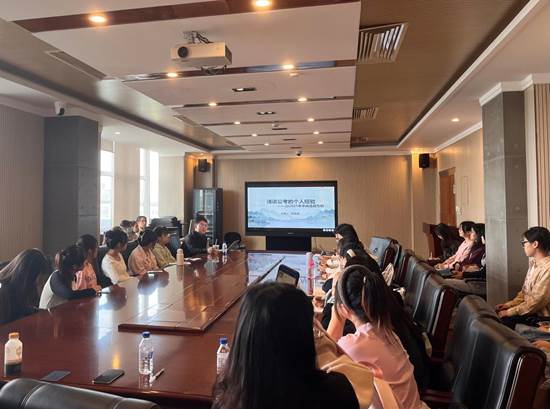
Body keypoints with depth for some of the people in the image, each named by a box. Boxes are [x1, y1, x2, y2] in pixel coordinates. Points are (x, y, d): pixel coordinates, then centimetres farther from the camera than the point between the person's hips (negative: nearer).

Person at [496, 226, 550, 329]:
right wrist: (509, 304, 4)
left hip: (541, 316, -8)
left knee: (504, 320, -20)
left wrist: (509, 312, -17)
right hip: (528, 308, 8)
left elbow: (536, 302, -23)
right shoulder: (534, 263, 7)